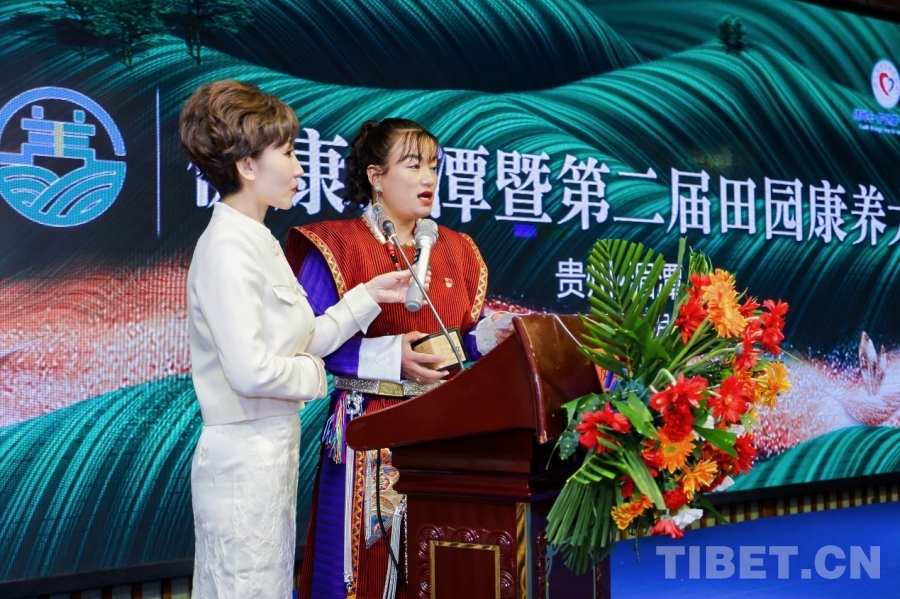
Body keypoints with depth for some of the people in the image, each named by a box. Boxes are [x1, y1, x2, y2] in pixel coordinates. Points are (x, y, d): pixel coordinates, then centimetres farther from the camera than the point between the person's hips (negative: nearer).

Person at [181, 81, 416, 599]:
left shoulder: (258, 242, 12)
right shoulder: (227, 249, -18)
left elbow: (302, 340, 11)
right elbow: (251, 371, -26)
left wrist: (369, 295, 8)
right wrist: (315, 374, -9)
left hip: (275, 449, 10)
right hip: (245, 455, -10)